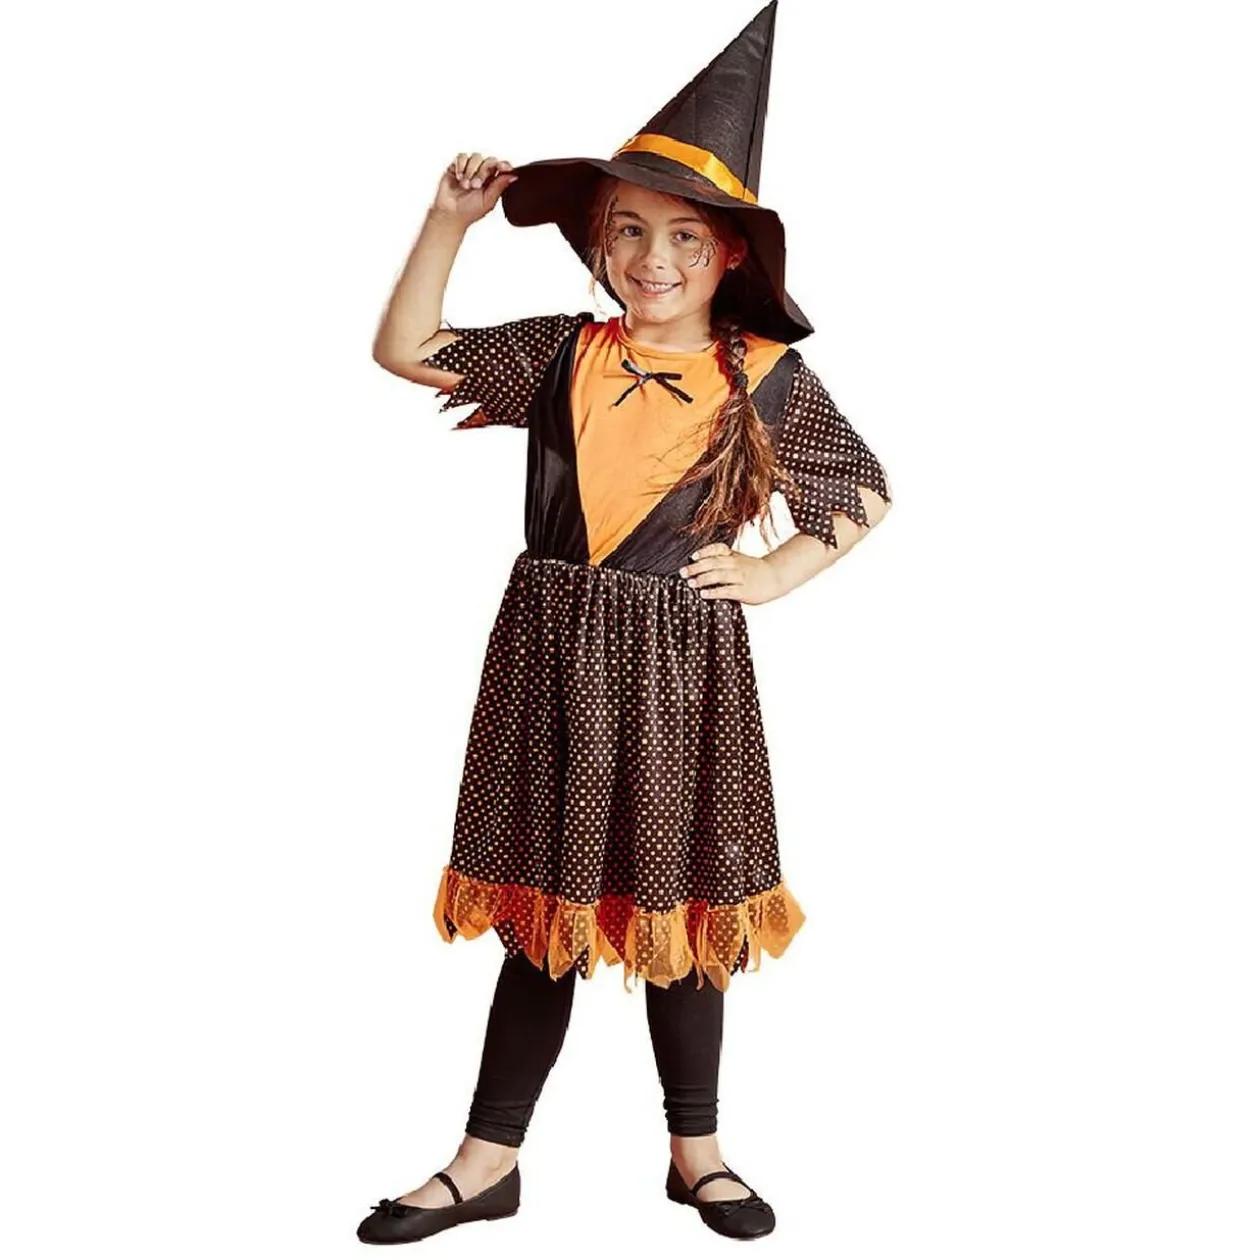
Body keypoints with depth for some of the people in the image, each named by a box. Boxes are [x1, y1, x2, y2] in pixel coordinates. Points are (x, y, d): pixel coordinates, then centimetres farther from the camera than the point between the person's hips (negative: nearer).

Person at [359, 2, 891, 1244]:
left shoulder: (766, 376, -3)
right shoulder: (562, 354, 2)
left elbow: (867, 490, 9)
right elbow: (406, 350, 6)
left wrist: (777, 572, -1)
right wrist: (449, 221, -1)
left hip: (680, 667, -1)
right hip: (552, 660, 2)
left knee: (679, 911, 11)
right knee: (544, 911, 10)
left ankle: (697, 1149, 30)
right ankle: (488, 1159, 22)